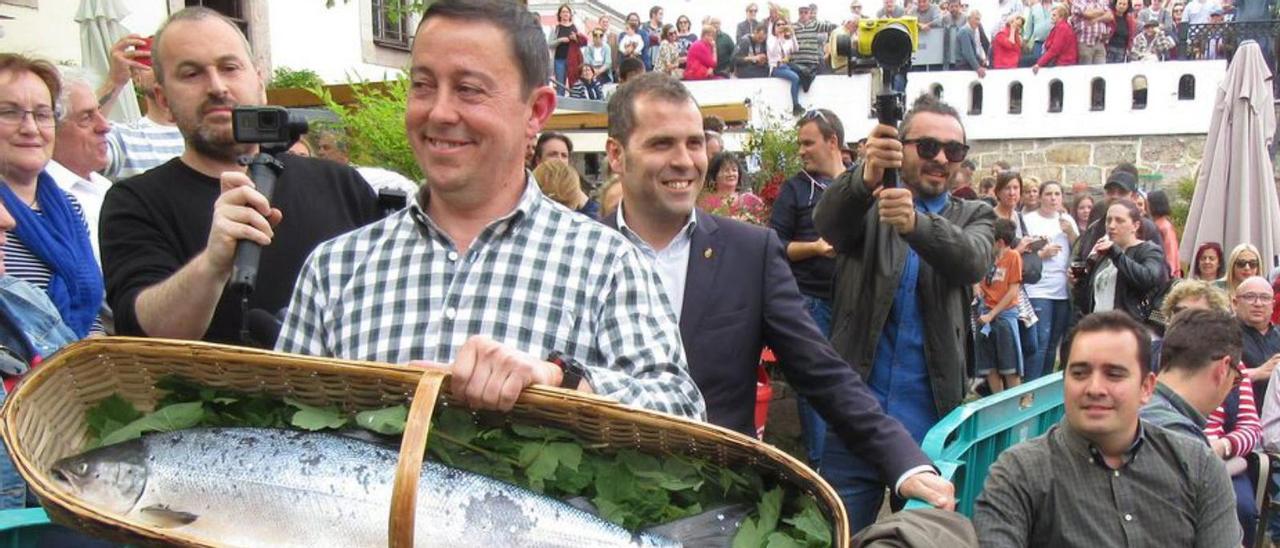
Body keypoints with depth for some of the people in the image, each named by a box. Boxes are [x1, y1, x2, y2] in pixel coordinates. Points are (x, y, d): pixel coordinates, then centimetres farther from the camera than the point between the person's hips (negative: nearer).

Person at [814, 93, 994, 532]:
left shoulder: (974, 216, 7)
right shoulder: (864, 205, 4)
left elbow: (973, 261, -15)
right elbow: (826, 223, -19)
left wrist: (915, 222, -35)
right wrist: (866, 177, -40)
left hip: (932, 419, 1)